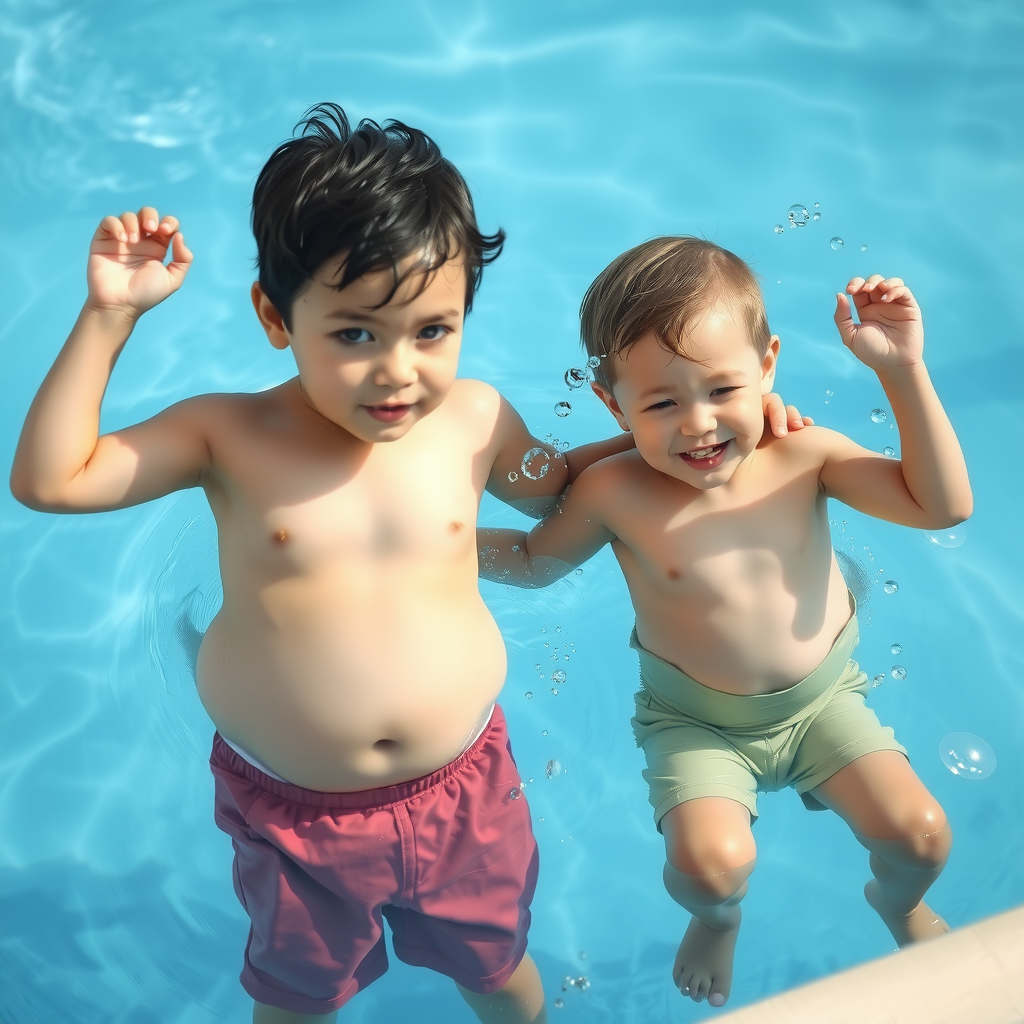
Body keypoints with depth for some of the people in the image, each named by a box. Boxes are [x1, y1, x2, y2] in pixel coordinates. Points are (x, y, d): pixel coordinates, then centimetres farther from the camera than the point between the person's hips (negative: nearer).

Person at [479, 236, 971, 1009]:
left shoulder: (804, 455, -16)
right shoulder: (615, 493, -20)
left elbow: (942, 505, -19)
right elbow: (535, 560, -2)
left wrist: (903, 371, -28)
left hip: (822, 696, 2)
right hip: (695, 720, -2)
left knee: (921, 835, -8)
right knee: (709, 863, -22)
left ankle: (899, 901, 34)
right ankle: (718, 919, 20)